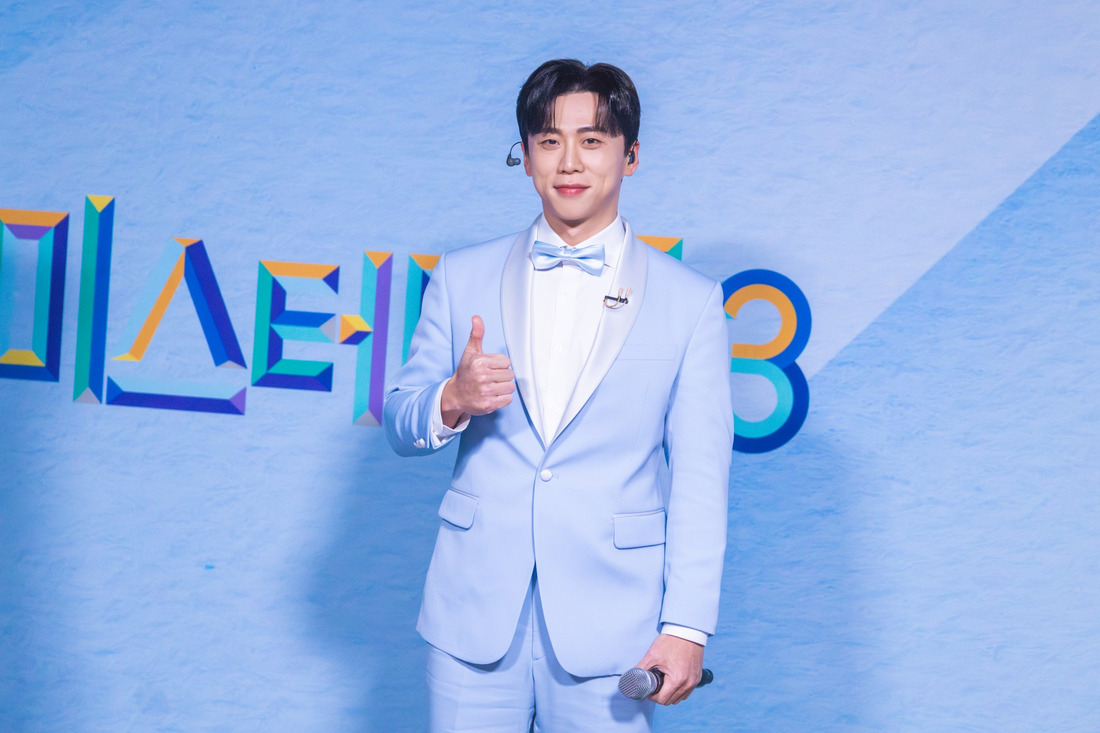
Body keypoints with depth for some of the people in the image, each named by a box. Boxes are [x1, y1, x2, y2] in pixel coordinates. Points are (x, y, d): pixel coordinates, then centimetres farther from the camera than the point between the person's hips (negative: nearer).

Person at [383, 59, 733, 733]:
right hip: (476, 614, 2)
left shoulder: (691, 300, 2)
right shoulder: (463, 277, 7)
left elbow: (700, 479, -1)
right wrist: (452, 401, -13)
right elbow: (400, 425, 9)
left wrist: (687, 627, -8)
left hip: (608, 626, -1)